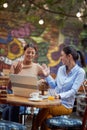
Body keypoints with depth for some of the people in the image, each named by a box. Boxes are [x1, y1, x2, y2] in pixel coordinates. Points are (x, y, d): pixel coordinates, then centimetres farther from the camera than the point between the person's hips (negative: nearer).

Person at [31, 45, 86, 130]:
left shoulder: (80, 72, -7)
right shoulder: (61, 69, 12)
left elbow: (73, 91, -16)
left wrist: (60, 96, -31)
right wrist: (47, 76, 9)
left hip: (66, 105, -4)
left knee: (45, 109, -32)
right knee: (45, 118, -29)